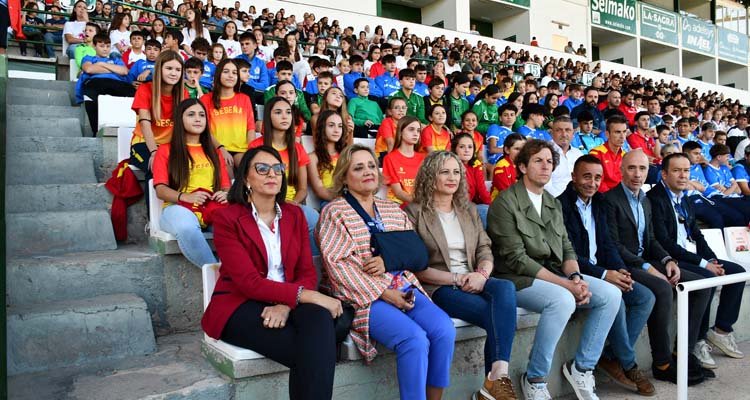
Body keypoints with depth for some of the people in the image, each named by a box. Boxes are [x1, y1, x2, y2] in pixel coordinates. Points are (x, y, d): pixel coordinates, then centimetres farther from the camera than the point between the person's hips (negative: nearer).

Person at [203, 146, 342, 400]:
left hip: (288, 303, 4)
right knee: (310, 352, -30)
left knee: (319, 318, -32)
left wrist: (286, 305, -19)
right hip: (240, 307, -4)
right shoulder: (227, 219, -4)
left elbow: (307, 273, 3)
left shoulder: (294, 215, 11)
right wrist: (308, 296, -24)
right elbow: (249, 282, -15)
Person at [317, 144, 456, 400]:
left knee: (444, 329, -19)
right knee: (415, 338, -27)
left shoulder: (393, 209, 18)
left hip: (405, 289, 5)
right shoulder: (334, 212, 1)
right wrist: (383, 293, -14)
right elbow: (338, 265, -9)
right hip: (365, 297, -5)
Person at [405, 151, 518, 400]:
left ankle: (496, 380, -30)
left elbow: (485, 250, 10)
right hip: (437, 287, -5)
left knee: (506, 288, -29)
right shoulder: (414, 213, -1)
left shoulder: (469, 210, 18)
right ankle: (496, 380, -16)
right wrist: (457, 279, -15)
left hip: (472, 282, 5)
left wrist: (482, 274, -13)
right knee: (498, 314, -28)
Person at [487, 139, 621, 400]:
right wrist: (566, 284, -19)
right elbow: (516, 259, -16)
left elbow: (566, 248, 13)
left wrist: (575, 277, -10)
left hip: (555, 274, 8)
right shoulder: (505, 203, -10)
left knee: (611, 294, -8)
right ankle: (534, 379, -14)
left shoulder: (553, 204, 16)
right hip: (517, 279, -8)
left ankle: (582, 367, 7)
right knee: (563, 300, -33)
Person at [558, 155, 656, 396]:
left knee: (646, 297, -4)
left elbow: (607, 243, 12)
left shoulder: (598, 203, 13)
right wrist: (604, 274, -22)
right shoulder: (561, 205, -13)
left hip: (601, 272, 9)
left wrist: (620, 270, -7)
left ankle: (611, 357, -1)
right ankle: (627, 364, -5)